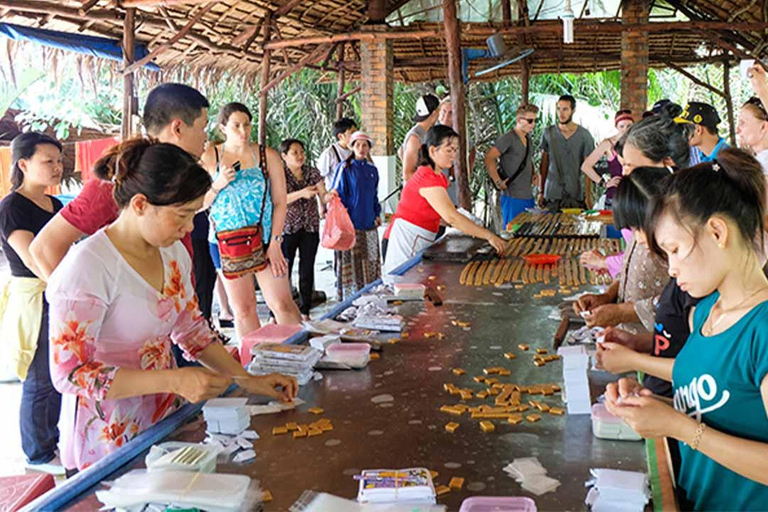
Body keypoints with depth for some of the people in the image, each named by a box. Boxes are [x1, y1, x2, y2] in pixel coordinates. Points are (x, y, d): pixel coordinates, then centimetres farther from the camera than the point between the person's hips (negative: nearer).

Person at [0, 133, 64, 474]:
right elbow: (36, 262, -21)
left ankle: (51, 441, 32)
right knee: (39, 381, 1)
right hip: (32, 301, -8)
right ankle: (37, 455, 17)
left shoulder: (55, 205, 12)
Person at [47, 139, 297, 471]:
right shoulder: (87, 267, -22)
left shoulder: (173, 252, 2)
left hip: (166, 421, 7)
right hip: (110, 442, -6)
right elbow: (70, 373, -23)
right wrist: (173, 380, -29)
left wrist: (248, 380, 2)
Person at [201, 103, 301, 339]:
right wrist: (218, 184, -12)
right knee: (243, 309, 7)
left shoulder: (268, 156, 3)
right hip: (228, 241, 1)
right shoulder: (209, 158, 4)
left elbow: (280, 202, 1)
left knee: (282, 304, -3)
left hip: (264, 238, 0)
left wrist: (275, 243, -7)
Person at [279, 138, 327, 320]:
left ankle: (305, 312, 16)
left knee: (307, 271, 6)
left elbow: (323, 195, 0)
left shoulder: (312, 172, 6)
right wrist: (301, 193, -29)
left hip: (310, 228, 3)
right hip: (287, 228, -3)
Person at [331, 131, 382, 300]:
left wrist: (377, 214, 15)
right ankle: (350, 298, 4)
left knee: (370, 261, 9)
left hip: (369, 223, 5)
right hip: (351, 222, -5)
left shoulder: (372, 170, 12)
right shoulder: (345, 168, -3)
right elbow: (337, 193, -3)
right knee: (351, 262, -3)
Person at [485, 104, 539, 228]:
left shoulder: (529, 139, 16)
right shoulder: (508, 138, -11)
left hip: (529, 196, 8)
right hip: (513, 197, -8)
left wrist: (533, 175, 14)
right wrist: (498, 182, -19)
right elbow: (489, 159, -20)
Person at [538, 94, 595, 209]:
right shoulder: (548, 133, 6)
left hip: (576, 196, -1)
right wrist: (541, 192, 4)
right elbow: (544, 164, 8)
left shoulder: (584, 135, 2)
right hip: (551, 195, 1)